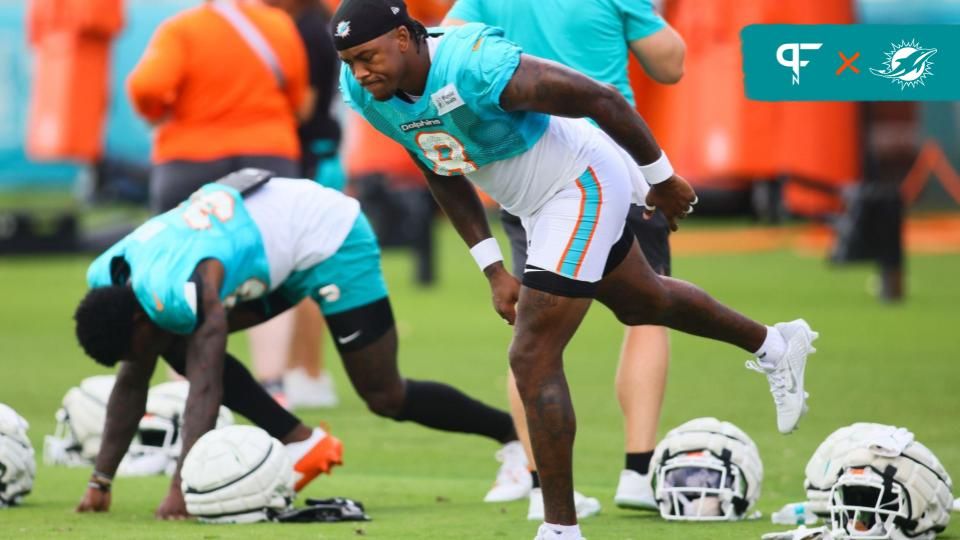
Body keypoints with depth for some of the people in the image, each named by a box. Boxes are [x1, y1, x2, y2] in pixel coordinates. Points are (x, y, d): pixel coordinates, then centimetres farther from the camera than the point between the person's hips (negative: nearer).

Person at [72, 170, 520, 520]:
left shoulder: (184, 290, -36)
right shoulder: (109, 277, -9)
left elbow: (205, 390, -40)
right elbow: (131, 383, 0)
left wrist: (180, 489, -43)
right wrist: (100, 478, -3)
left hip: (330, 239, -9)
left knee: (386, 398, -3)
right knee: (180, 346, -5)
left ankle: (513, 434, 17)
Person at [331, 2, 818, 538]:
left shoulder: (476, 67, -35)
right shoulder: (366, 92, -11)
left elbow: (602, 99, -23)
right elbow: (445, 177, 6)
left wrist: (662, 180, -10)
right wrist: (493, 269, 2)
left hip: (582, 187, -9)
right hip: (540, 203, 9)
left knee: (533, 361, -13)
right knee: (642, 304, 30)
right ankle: (776, 344, 55)